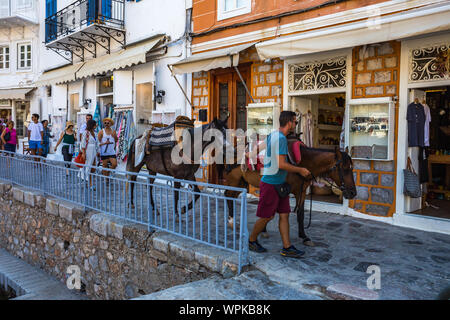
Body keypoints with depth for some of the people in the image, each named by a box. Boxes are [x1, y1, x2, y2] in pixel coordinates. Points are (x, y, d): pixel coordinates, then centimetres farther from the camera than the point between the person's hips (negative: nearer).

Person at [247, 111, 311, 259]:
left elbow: (262, 145, 26)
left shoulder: (273, 135, 10)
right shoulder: (281, 138, -19)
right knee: (266, 216, 2)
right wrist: (300, 170, -12)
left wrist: (250, 154, 42)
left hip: (279, 184, 10)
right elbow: (281, 164, -23)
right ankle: (252, 241, 22)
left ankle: (287, 248, 12)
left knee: (284, 214, 7)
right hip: (271, 184, -9)